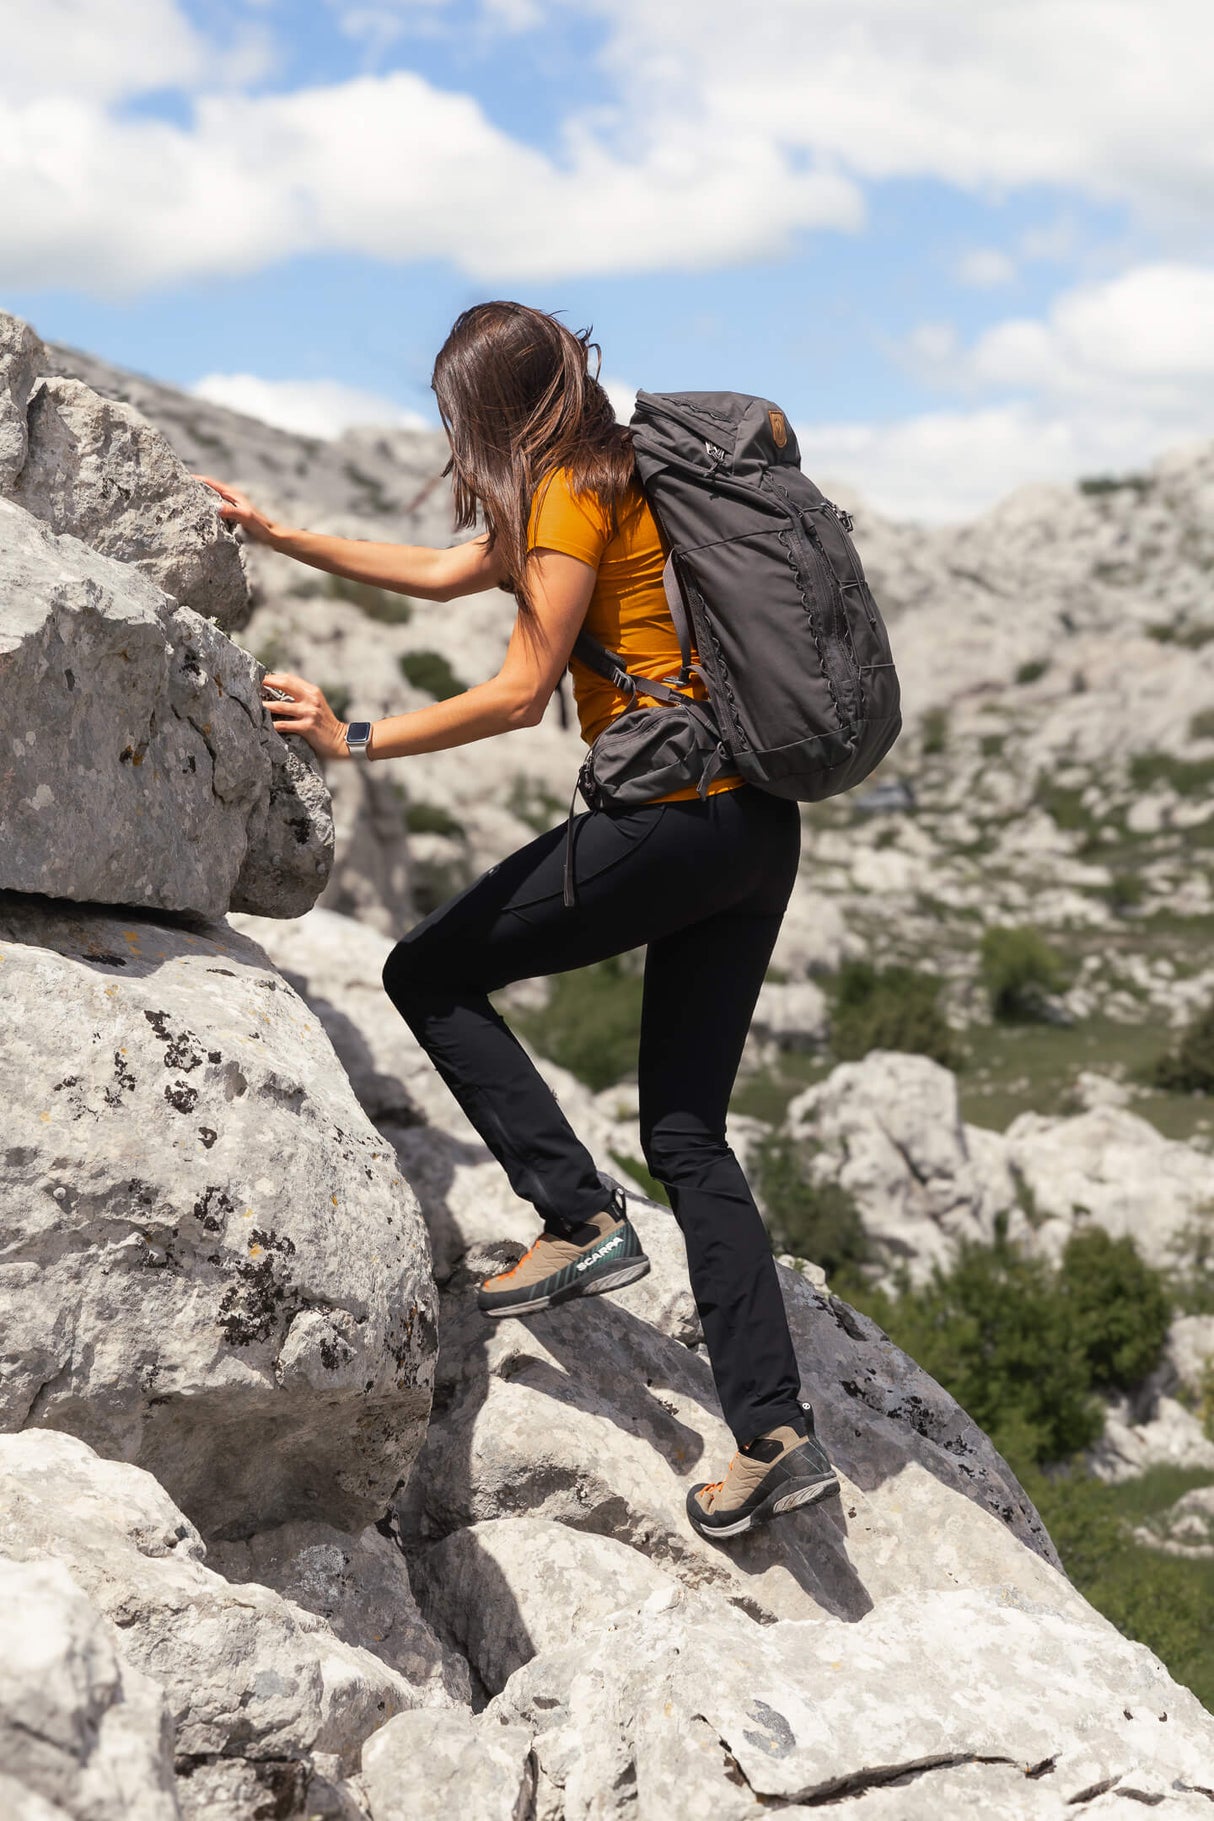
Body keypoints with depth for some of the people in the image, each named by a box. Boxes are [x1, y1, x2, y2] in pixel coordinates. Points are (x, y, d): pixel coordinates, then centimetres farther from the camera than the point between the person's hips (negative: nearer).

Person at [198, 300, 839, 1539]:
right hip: (756, 824, 10)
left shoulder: (573, 496, -8)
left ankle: (580, 1219, 3)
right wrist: (279, 535, 32)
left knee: (430, 975, 8)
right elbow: (445, 573, 30)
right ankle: (776, 1432, 7)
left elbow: (518, 695, -12)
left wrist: (352, 740, -5)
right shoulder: (616, 483, 21)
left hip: (673, 818, -9)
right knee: (686, 1134, 10)